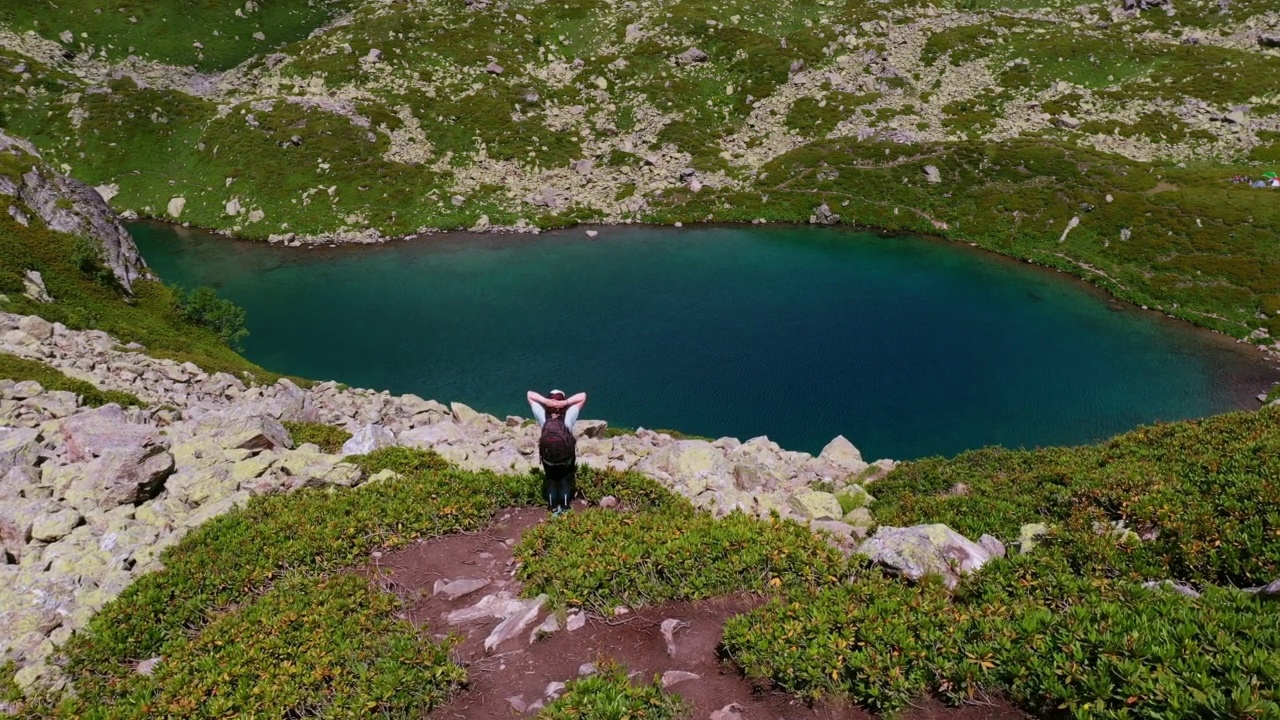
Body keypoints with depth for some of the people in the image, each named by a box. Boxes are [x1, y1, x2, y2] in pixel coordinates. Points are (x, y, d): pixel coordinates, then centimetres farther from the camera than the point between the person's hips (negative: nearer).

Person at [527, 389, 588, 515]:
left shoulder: (543, 416, -19)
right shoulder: (568, 416, -22)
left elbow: (530, 394, -12)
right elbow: (583, 396, -18)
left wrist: (545, 401, -26)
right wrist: (566, 402, -28)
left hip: (547, 457, 1)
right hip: (567, 458, -1)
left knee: (551, 481, 29)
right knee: (565, 481, 28)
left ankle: (554, 507, 40)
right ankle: (564, 507, 39)